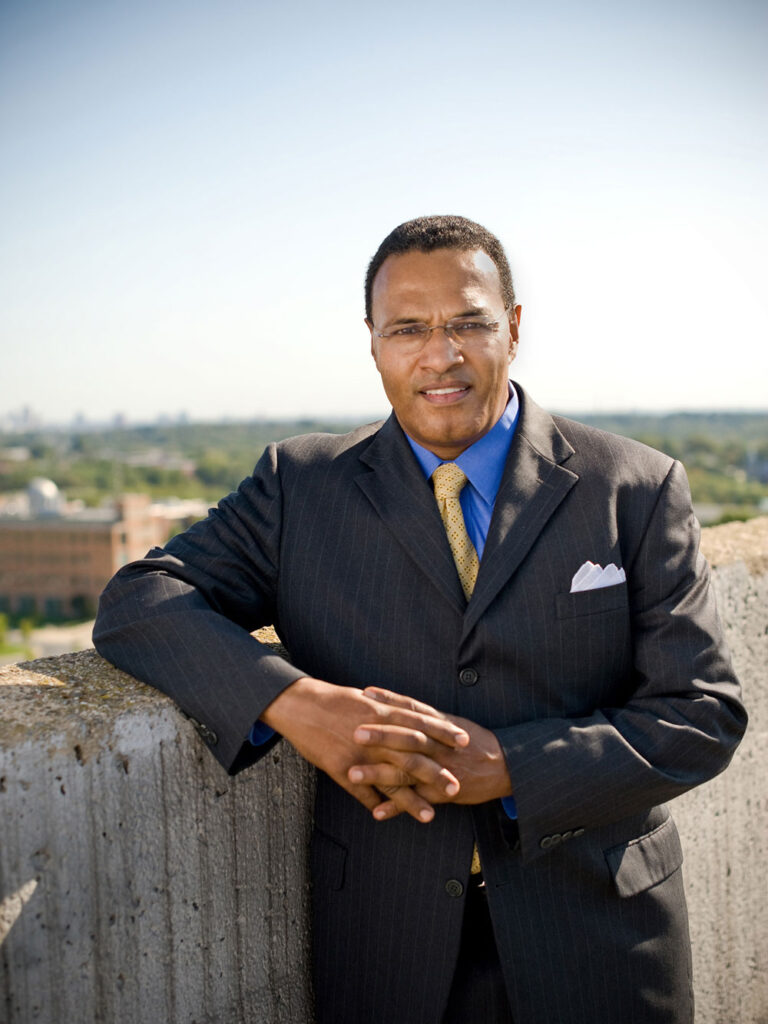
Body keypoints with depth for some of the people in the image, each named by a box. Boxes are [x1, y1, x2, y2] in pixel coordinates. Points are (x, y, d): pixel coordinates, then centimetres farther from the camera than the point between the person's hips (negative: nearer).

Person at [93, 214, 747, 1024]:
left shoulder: (637, 489, -4)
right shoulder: (301, 485, -1)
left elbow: (702, 715, -8)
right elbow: (136, 600, -9)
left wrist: (506, 766, -22)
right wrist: (291, 701, -26)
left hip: (598, 935, 0)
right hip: (386, 942, 1)